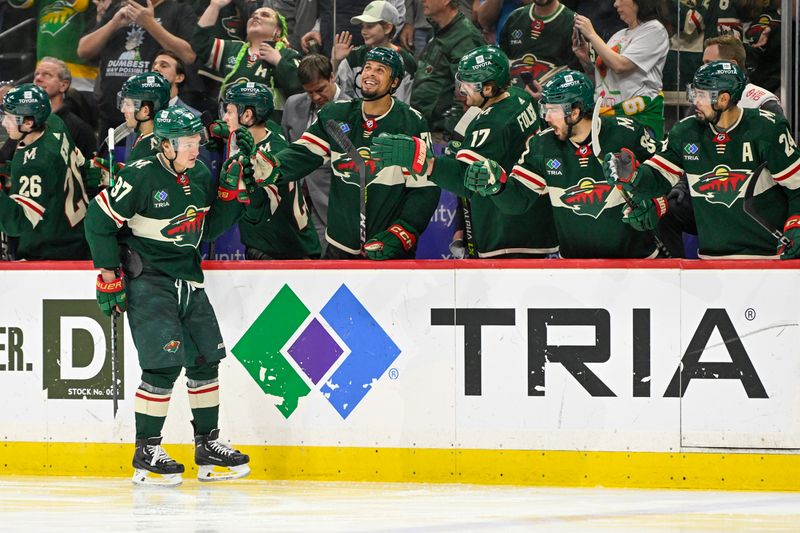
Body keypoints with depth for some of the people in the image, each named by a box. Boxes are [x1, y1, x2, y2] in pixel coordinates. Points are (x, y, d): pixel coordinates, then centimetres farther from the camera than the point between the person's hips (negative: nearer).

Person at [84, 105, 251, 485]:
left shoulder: (200, 176, 5)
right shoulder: (140, 177, -17)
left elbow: (208, 229, 11)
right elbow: (99, 221, -12)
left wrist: (229, 193, -3)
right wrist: (110, 277, -10)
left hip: (188, 279, 8)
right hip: (146, 280, -7)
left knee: (206, 359, 7)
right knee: (165, 364, -14)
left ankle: (208, 447, 19)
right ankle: (146, 454, -5)